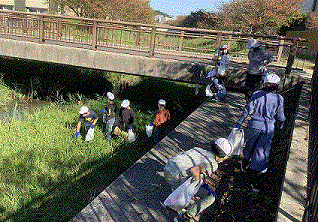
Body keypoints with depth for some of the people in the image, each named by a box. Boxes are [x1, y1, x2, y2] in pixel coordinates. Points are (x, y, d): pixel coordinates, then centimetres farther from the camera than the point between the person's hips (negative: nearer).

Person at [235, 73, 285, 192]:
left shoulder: (257, 95, -3)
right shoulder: (279, 98, -2)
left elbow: (248, 110, -7)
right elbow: (280, 117, 4)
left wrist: (239, 123, -1)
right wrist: (280, 126, 24)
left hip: (254, 125, 1)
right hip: (268, 128, -1)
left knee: (250, 145, 24)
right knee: (262, 152, 3)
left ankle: (245, 164, 46)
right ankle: (256, 180, 3)